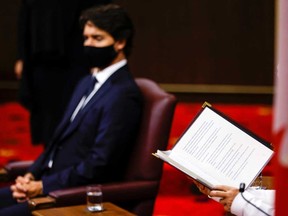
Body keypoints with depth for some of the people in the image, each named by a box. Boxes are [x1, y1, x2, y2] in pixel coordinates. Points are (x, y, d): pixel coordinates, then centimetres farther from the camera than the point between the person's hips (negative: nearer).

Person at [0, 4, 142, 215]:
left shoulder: (123, 94, -15)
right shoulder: (87, 83, 15)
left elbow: (98, 165, -20)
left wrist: (43, 186, -15)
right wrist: (31, 175, 2)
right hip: (52, 183, 9)